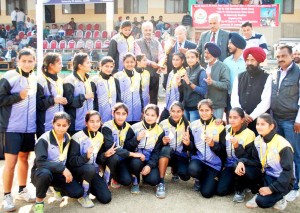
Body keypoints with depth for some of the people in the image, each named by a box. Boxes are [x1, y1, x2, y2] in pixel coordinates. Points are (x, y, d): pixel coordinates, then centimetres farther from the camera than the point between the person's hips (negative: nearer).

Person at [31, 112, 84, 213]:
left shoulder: (68, 138, 0)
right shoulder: (44, 140, -19)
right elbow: (40, 162, -30)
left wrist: (66, 171, -7)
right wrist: (62, 168, -34)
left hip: (59, 173, 5)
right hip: (41, 172, -5)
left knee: (78, 192, -13)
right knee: (45, 173, -41)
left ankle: (58, 188, 22)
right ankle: (39, 202, -14)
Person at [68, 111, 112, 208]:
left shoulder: (100, 137, 1)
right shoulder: (77, 137, -16)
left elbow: (98, 160, 8)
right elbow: (72, 161, -20)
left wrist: (105, 155, -13)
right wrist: (86, 156, -37)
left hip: (93, 171, 5)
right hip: (77, 170, -4)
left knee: (106, 198, -10)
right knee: (90, 168, -39)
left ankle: (88, 187, 18)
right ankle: (83, 195, -13)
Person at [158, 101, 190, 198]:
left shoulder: (187, 125, -4)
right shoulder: (163, 124, -7)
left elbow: (189, 147, -2)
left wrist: (187, 143, -25)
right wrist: (163, 142, -25)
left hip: (181, 155, 2)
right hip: (166, 154, -1)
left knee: (185, 176, -25)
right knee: (166, 148, -36)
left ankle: (175, 170, 15)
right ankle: (161, 182, -28)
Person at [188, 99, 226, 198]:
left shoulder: (219, 127, -6)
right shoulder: (193, 125, 1)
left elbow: (223, 151, -6)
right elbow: (192, 148, 7)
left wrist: (213, 144, -24)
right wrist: (188, 143, -15)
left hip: (214, 164, -1)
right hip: (198, 159, 2)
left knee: (207, 193, -14)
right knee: (193, 169, -35)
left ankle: (210, 179, 22)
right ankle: (199, 179, 4)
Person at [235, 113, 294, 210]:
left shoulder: (282, 145, -23)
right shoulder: (258, 140, -3)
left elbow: (288, 171, -22)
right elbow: (254, 160, 3)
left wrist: (272, 188, -27)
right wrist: (242, 162, -20)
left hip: (283, 181, -6)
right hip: (266, 175, 6)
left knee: (262, 202, -28)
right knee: (241, 170, -16)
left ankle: (279, 196, 6)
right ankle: (259, 193, 4)